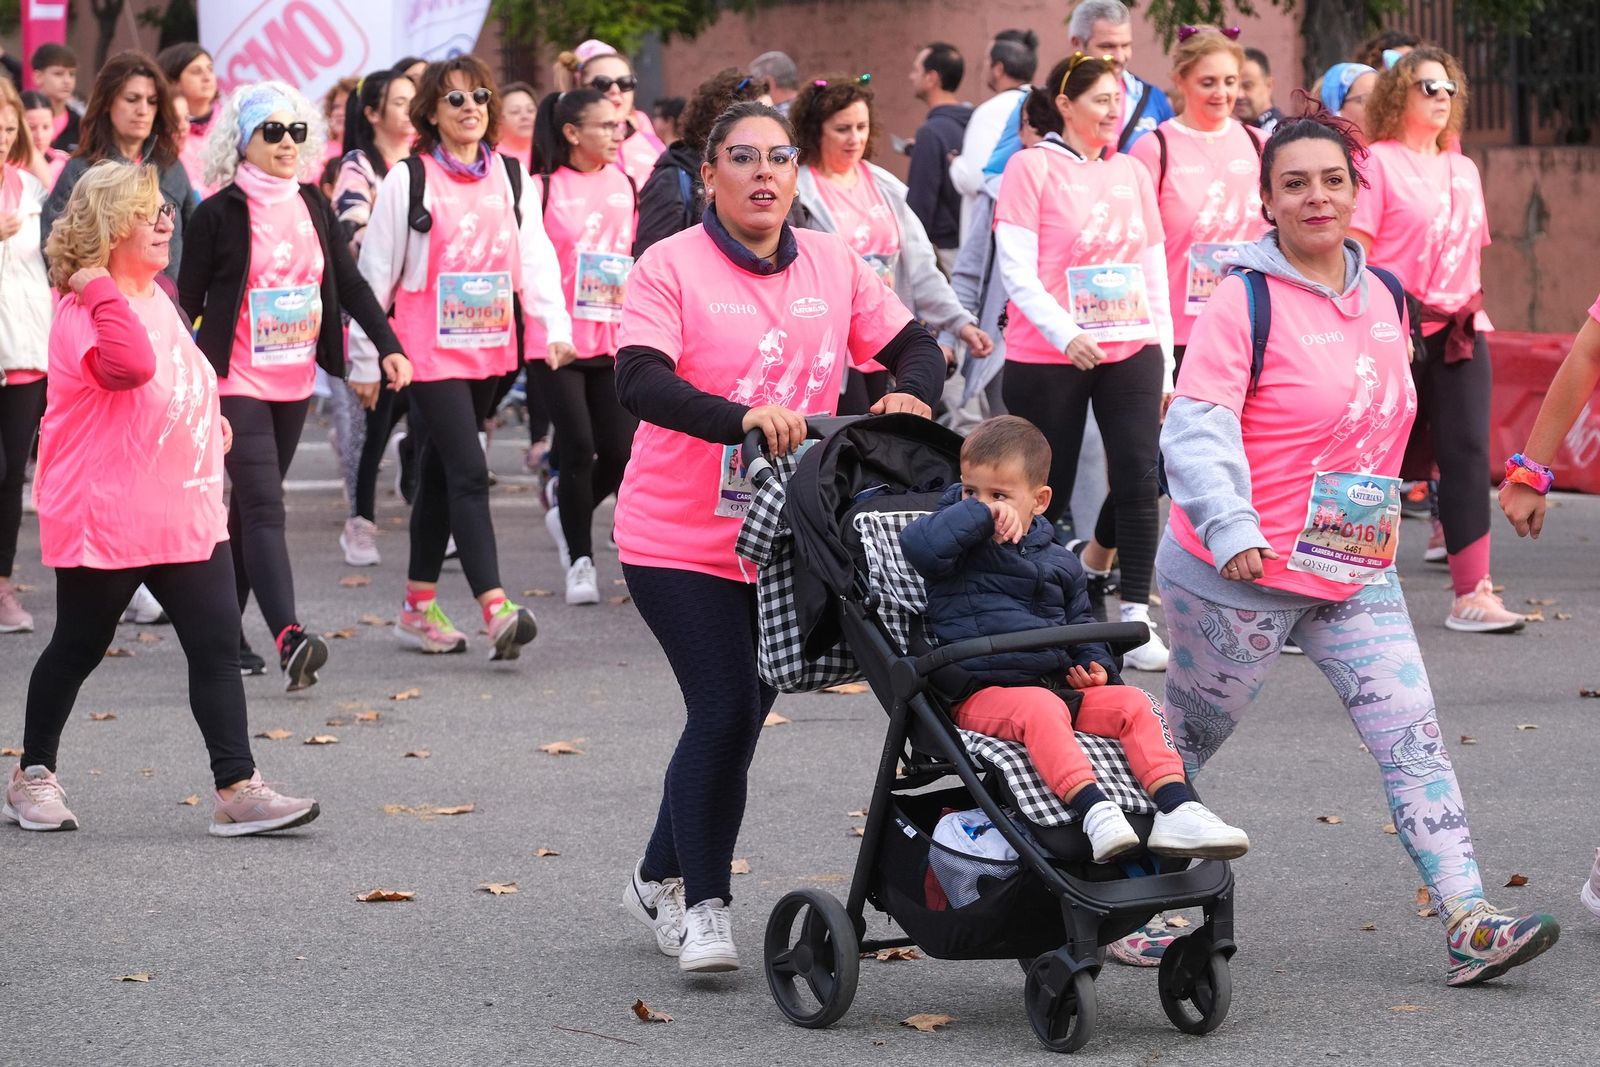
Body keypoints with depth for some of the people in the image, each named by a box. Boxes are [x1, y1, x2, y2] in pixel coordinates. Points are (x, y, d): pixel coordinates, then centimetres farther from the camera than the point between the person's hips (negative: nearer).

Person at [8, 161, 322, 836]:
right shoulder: (85, 310, -17)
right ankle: (33, 775, 27)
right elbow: (130, 365, -39)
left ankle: (237, 789, -3)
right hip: (105, 519, -7)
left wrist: (209, 420, 14)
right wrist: (100, 286, -31)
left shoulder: (155, 296, 11)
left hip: (188, 513, 7)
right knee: (79, 648, 9)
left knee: (217, 643, -2)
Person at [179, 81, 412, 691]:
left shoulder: (313, 206, 7)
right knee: (263, 508, -16)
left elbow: (350, 282, 9)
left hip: (295, 382, 6)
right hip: (237, 382, -6)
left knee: (251, 505, 13)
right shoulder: (219, 213, -8)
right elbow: (188, 300, -4)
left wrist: (388, 347, -1)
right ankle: (288, 639, -28)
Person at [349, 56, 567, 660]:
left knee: (440, 472, 14)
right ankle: (495, 610, -23)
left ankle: (418, 608, 23)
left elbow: (535, 254, 1)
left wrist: (556, 324, -14)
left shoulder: (510, 178, 9)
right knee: (468, 471, -15)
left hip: (488, 350, 5)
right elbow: (376, 273, -1)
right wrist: (365, 358, 1)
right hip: (429, 351, -5)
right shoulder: (409, 179, -4)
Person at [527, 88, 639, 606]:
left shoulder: (624, 184, 8)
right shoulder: (544, 189, -5)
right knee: (579, 448, -6)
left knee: (620, 450, -1)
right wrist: (549, 330, -11)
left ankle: (567, 513, 28)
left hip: (613, 339, 4)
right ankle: (580, 560, 10)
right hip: (556, 342, -4)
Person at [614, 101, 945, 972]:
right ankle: (704, 909, 2)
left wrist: (909, 394, -18)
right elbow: (639, 381, -22)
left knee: (736, 719, 12)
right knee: (725, 714, -11)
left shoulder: (835, 265, 6)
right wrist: (742, 417, -37)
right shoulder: (671, 267, -9)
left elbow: (915, 346, 6)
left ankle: (658, 880, 32)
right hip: (680, 537, -5)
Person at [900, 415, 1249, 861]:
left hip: (1057, 683, 6)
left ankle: (1176, 809, -26)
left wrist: (1095, 666, 8)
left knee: (1134, 702, -15)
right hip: (982, 695, -6)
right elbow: (918, 544, -19)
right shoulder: (962, 548, 4)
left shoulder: (1059, 562, 19)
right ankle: (1092, 809, -52)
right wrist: (979, 516, -18)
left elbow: (1081, 623, 28)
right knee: (1039, 706, -38)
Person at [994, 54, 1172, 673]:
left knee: (1138, 477, -9)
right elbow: (1016, 268, -8)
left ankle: (1135, 617, -4)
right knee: (1048, 491, 3)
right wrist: (1064, 334, -21)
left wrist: (1165, 360, 12)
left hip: (1132, 349, 4)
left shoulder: (1133, 174, 13)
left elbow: (1154, 273, 16)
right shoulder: (1032, 168, -2)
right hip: (1047, 356, -4)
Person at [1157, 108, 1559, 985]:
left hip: (1355, 575, 6)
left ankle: (1468, 925, -11)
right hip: (1241, 577, -6)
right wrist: (1232, 530, -35)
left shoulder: (1386, 298, 9)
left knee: (1414, 738, -6)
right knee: (1187, 742, 8)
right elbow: (1193, 430, -21)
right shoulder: (1243, 304, -13)